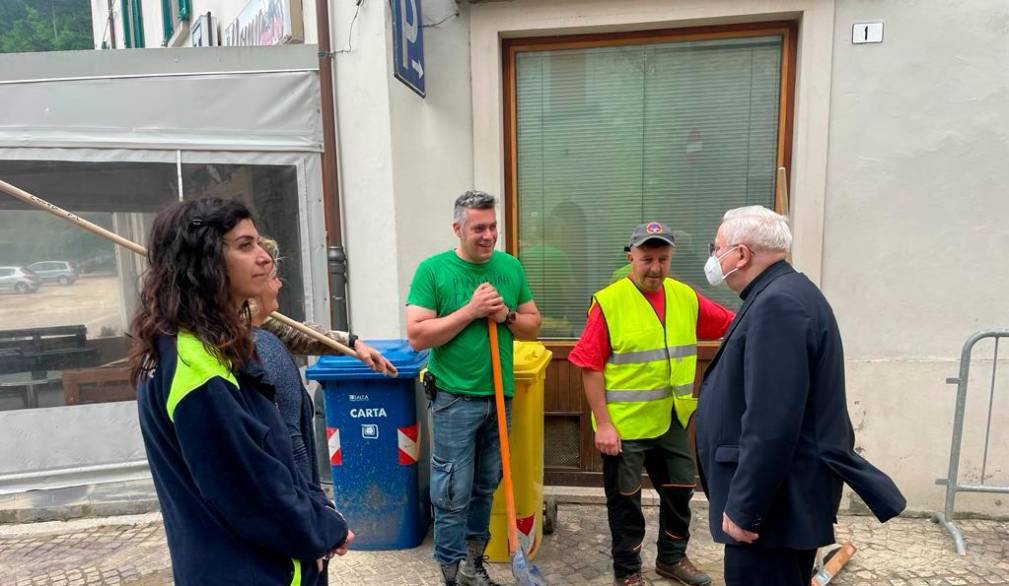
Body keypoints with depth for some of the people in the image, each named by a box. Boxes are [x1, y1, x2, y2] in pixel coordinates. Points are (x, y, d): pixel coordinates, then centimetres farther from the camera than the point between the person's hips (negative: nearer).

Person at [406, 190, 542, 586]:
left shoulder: (510, 267, 4)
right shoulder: (433, 270, -10)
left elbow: (533, 326, 10)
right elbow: (417, 336, -15)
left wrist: (507, 316, -11)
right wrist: (471, 310, -20)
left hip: (500, 395, 5)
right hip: (455, 398, -4)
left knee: (486, 486, 18)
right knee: (454, 493, 5)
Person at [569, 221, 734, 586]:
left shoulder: (686, 297, 1)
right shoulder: (609, 302, -15)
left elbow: (732, 324, 11)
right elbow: (591, 367, -15)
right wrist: (603, 423, -16)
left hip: (672, 420, 6)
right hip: (625, 423, -5)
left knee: (680, 491, 21)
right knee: (625, 501, 11)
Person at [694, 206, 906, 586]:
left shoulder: (777, 303, -22)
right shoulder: (782, 294, 11)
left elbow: (771, 425, -28)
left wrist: (743, 508, -21)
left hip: (774, 501, -10)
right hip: (782, 494, 10)